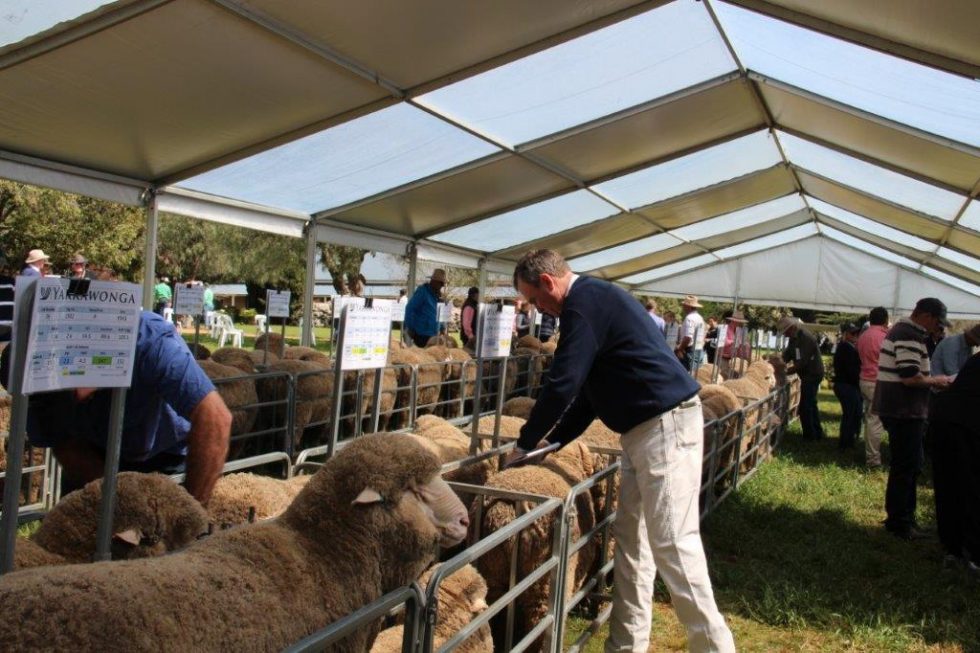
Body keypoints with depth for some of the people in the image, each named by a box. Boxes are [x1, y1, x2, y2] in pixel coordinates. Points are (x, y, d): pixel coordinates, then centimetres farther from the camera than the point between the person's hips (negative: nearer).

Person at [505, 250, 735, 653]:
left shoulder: (584, 302, -13)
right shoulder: (594, 299, 19)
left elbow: (563, 384, -17)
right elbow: (588, 388, 23)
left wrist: (525, 443, -5)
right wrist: (551, 441, 20)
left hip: (666, 424, -11)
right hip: (645, 428, 11)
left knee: (672, 543, -8)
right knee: (631, 537, 12)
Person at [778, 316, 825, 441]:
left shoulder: (806, 338, -23)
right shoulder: (794, 338, 8)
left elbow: (802, 362, -27)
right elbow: (787, 355, 9)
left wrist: (786, 371, -23)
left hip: (812, 374, -10)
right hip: (808, 374, 10)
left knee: (805, 406, -7)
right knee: (811, 404, 19)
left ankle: (809, 436, 1)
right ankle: (817, 433, 29)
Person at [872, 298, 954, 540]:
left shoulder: (901, 330, 16)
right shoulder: (910, 336, -18)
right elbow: (911, 377, -25)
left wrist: (931, 380, 13)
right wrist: (936, 381, -9)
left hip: (900, 409, 11)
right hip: (905, 411, -11)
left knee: (909, 465, 18)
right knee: (906, 467, -2)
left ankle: (902, 517, 27)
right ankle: (899, 523, 6)